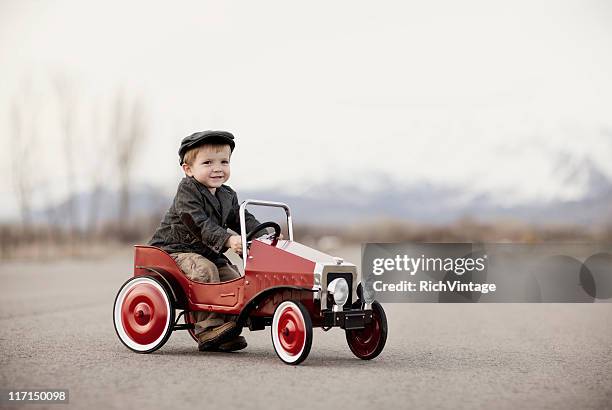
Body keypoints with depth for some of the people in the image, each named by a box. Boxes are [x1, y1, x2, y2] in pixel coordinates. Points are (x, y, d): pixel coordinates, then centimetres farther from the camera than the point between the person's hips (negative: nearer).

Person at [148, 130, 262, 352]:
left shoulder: (227, 195, 10)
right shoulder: (187, 190, -16)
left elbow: (244, 220, 9)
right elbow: (199, 224, -28)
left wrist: (266, 235, -10)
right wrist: (228, 240, -40)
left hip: (206, 250, 8)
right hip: (175, 249, -7)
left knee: (233, 277, -9)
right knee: (205, 270, -31)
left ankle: (228, 331, -7)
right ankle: (208, 329, -29)